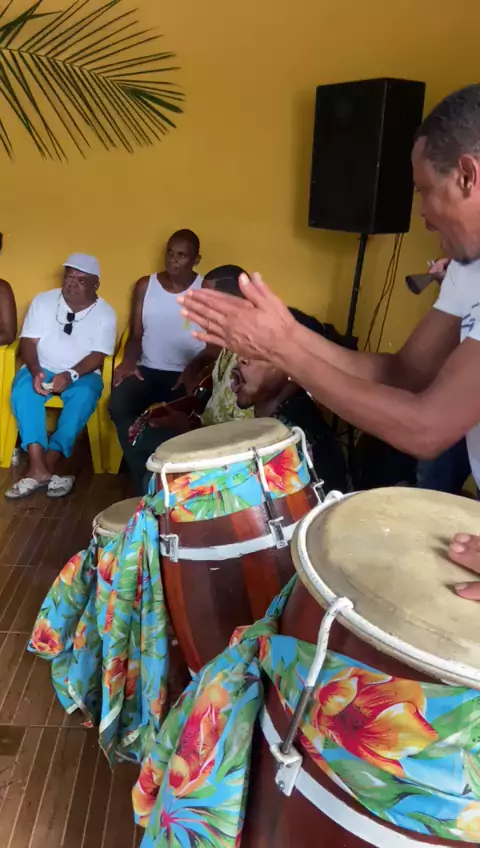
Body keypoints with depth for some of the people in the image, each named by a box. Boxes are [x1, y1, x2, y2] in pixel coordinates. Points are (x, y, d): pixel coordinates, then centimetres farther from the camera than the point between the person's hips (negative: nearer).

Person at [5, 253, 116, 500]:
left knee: (84, 396, -35)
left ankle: (50, 462, -30)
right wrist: (36, 371, -22)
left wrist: (71, 374, -28)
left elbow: (98, 355, -11)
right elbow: (28, 341, -3)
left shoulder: (105, 313, -3)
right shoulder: (42, 301, 1)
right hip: (42, 369, 1)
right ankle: (38, 468, -37)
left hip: (82, 374, -1)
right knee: (23, 389, -31)